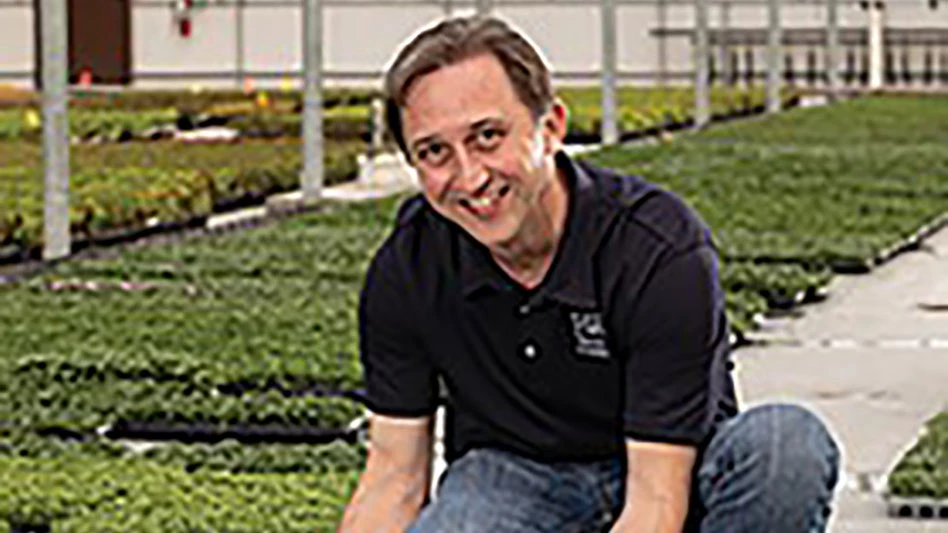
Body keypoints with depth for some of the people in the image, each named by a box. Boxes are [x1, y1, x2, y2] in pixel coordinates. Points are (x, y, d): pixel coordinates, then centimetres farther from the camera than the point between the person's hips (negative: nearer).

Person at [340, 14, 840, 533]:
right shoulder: (404, 270, -14)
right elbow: (393, 475, -6)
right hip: (512, 474, 2)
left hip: (673, 476, -1)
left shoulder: (664, 251, -27)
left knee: (790, 444, -34)